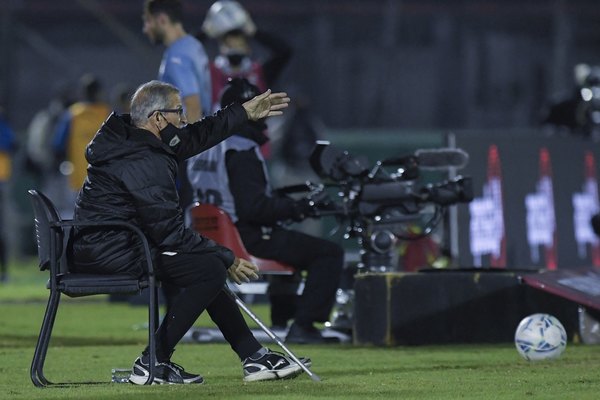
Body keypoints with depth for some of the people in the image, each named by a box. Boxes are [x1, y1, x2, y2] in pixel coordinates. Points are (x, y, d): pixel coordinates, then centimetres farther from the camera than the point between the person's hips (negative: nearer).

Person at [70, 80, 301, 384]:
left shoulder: (128, 139, 11)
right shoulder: (145, 162, -20)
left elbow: (193, 138, 26)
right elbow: (170, 233, -18)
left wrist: (245, 113, 31)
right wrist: (227, 258, -8)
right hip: (110, 254, -11)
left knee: (200, 265, 20)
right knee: (210, 270, -15)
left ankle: (254, 356, 22)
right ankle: (153, 363, -9)